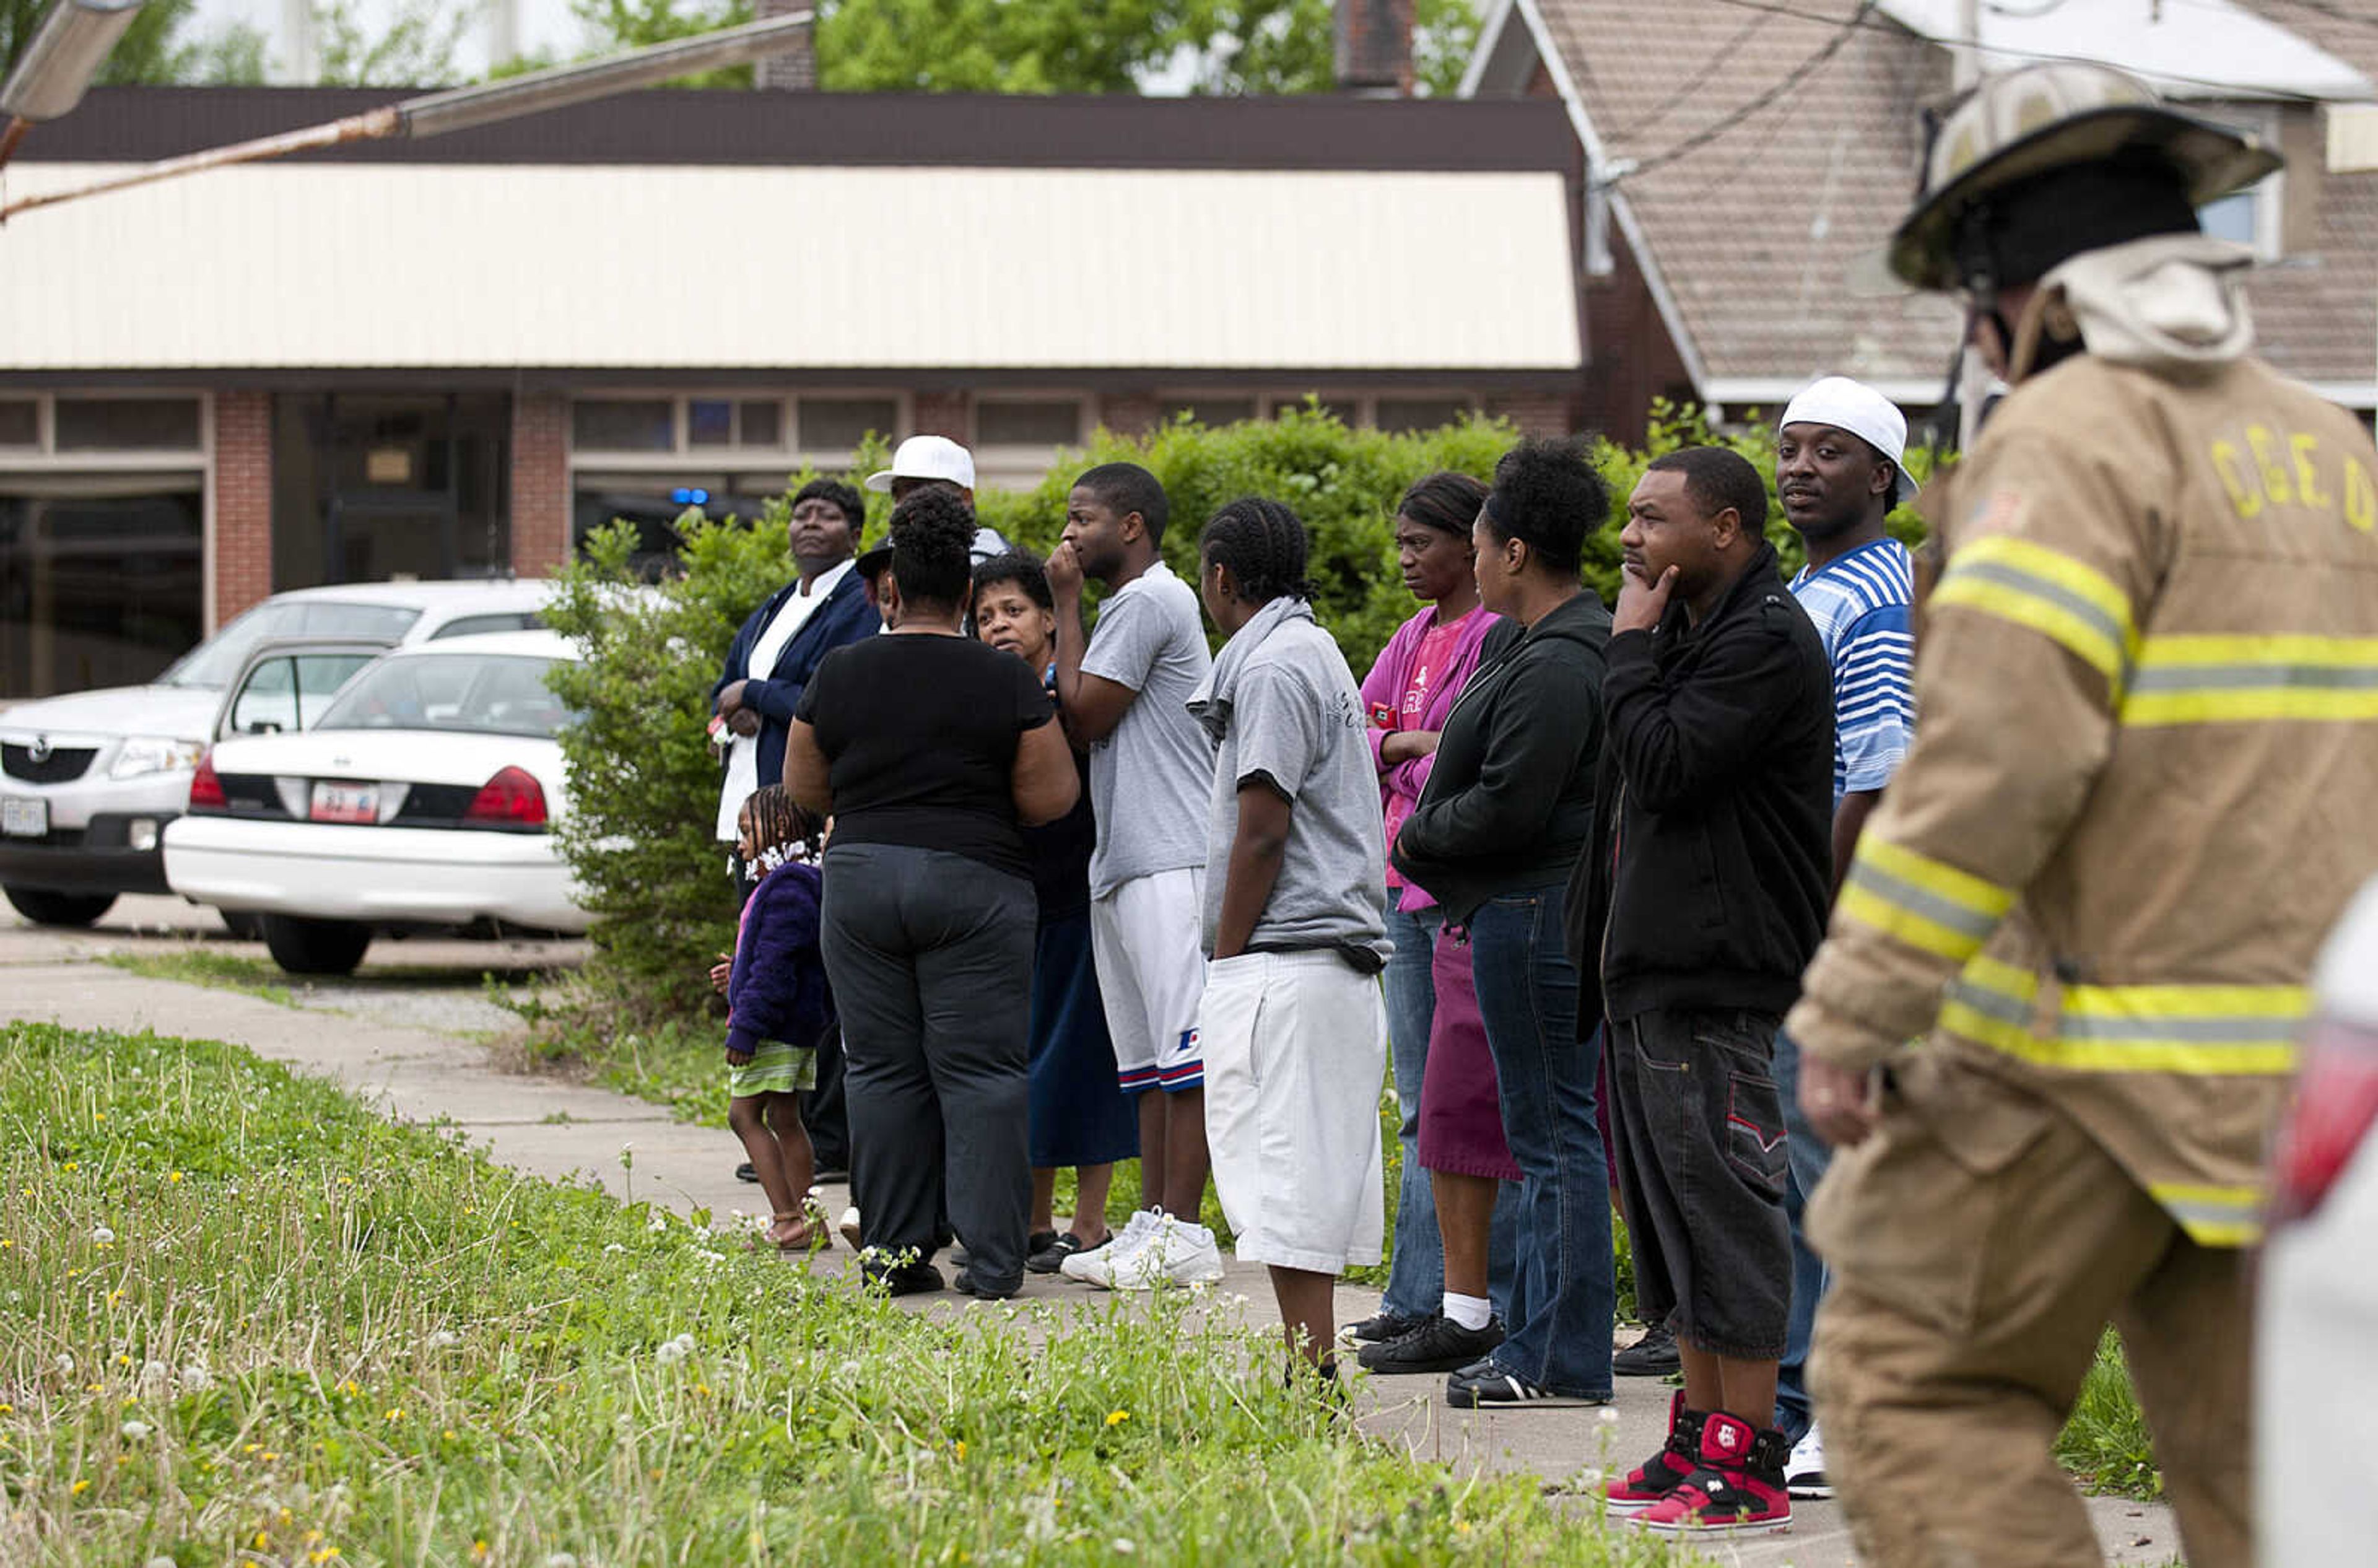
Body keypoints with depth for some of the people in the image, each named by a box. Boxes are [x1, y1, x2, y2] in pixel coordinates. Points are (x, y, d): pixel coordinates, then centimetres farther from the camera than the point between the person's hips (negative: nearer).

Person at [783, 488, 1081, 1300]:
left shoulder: (838, 676, 3)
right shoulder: (1006, 682, -4)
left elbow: (803, 790, 11)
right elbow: (1051, 798, -4)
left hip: (860, 882, 2)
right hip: (974, 886, -2)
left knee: (883, 1071, 8)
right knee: (981, 1073, -1)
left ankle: (893, 1253, 6)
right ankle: (992, 1260, -5)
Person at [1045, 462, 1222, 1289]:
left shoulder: (1146, 602, -10)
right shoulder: (1135, 603, 22)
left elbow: (1085, 713, -13)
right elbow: (1090, 724, 19)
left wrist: (1067, 606, -4)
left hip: (1170, 862, -11)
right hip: (1125, 861, 11)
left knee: (1184, 1046, -10)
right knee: (1149, 1057, 11)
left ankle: (1183, 1231, -12)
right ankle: (1153, 1222, 13)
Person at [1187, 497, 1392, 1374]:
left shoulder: (1274, 668, -11)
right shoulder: (1315, 654, 20)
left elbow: (1263, 831, -15)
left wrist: (1226, 959, -9)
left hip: (1283, 963, -10)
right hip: (1340, 960, 10)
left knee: (1284, 1166, -11)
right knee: (1313, 1174, 10)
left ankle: (1310, 1366, -14)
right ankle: (1312, 1363, 11)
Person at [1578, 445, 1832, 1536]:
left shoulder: (1764, 643, -14)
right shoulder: (1691, 631, 18)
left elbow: (1666, 763, -21)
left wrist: (1630, 647, -10)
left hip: (1719, 981, -10)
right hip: (1653, 973, 10)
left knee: (1720, 1206, -9)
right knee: (1668, 1210, 13)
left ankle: (1747, 1465, -8)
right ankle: (1699, 1435, 19)